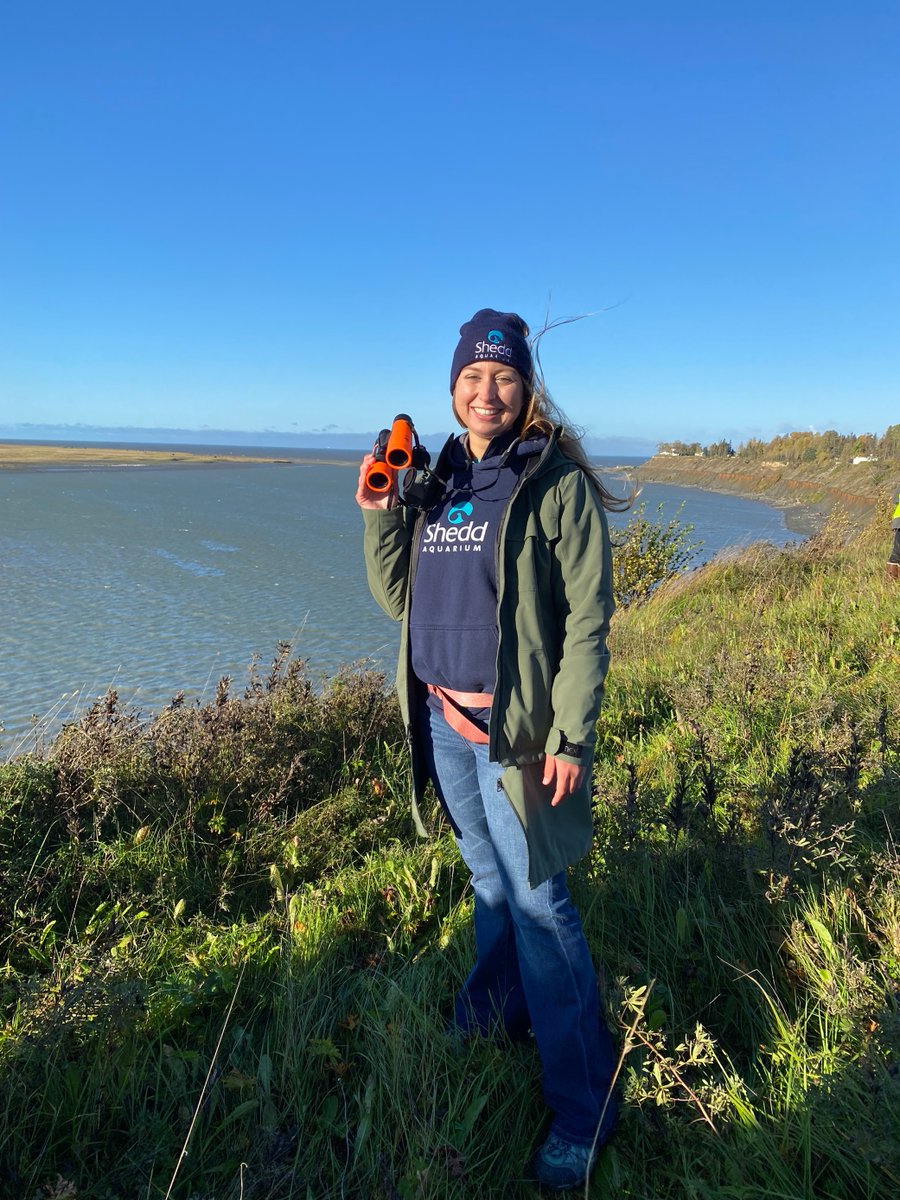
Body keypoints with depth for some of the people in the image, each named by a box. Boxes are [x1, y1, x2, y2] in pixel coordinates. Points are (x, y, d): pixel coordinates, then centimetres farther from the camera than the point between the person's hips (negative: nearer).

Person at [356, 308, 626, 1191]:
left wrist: (570, 737, -15)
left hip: (513, 727, -5)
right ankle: (493, 1012, 44)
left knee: (536, 901, 1)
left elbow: (587, 618, -12)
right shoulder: (438, 480, 8)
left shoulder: (556, 482, -10)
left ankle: (582, 1105, 19)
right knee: (487, 879, 21)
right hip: (442, 719, 6)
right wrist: (378, 515, -3)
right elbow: (398, 598, 10)